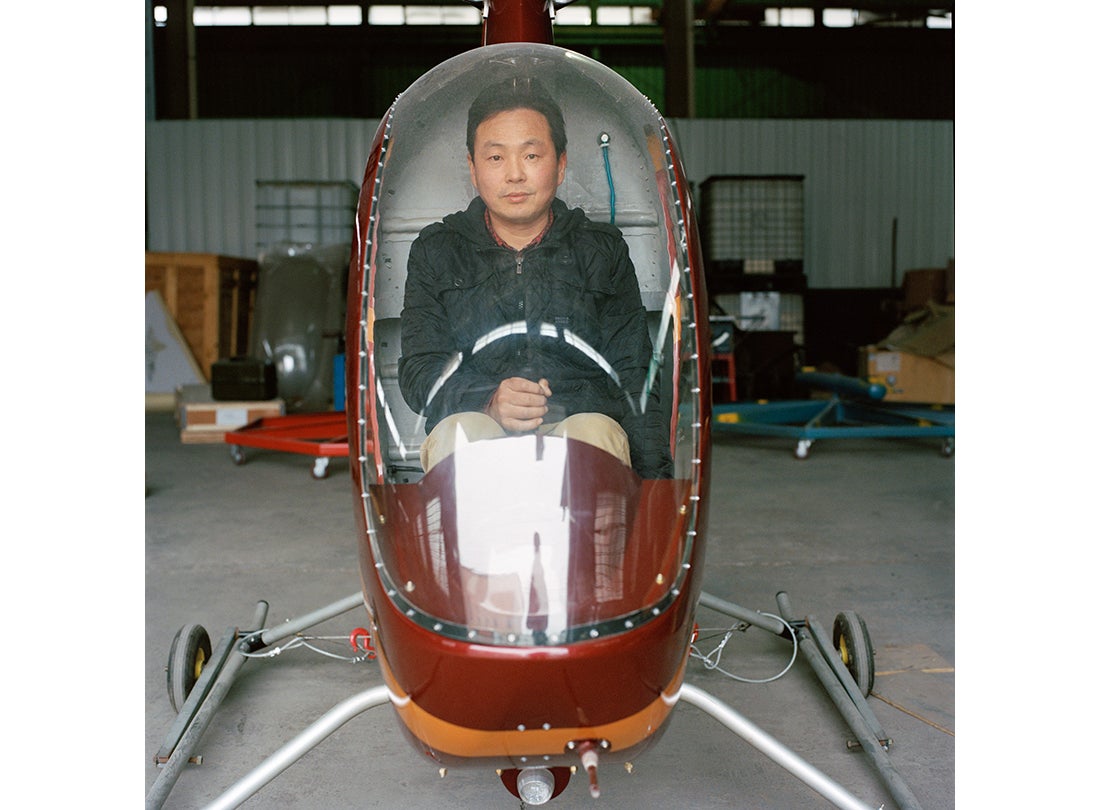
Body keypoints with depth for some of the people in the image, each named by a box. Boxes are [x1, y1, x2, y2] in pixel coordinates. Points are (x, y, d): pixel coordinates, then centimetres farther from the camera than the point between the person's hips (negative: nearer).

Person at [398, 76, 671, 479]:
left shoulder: (603, 250, 20)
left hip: (581, 419, 1)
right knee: (458, 432, -35)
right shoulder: (436, 251, 18)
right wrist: (488, 402, -15)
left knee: (595, 431, -34)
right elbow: (418, 369, 7)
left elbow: (634, 376, 13)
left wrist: (654, 477, -2)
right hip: (475, 420, 0)